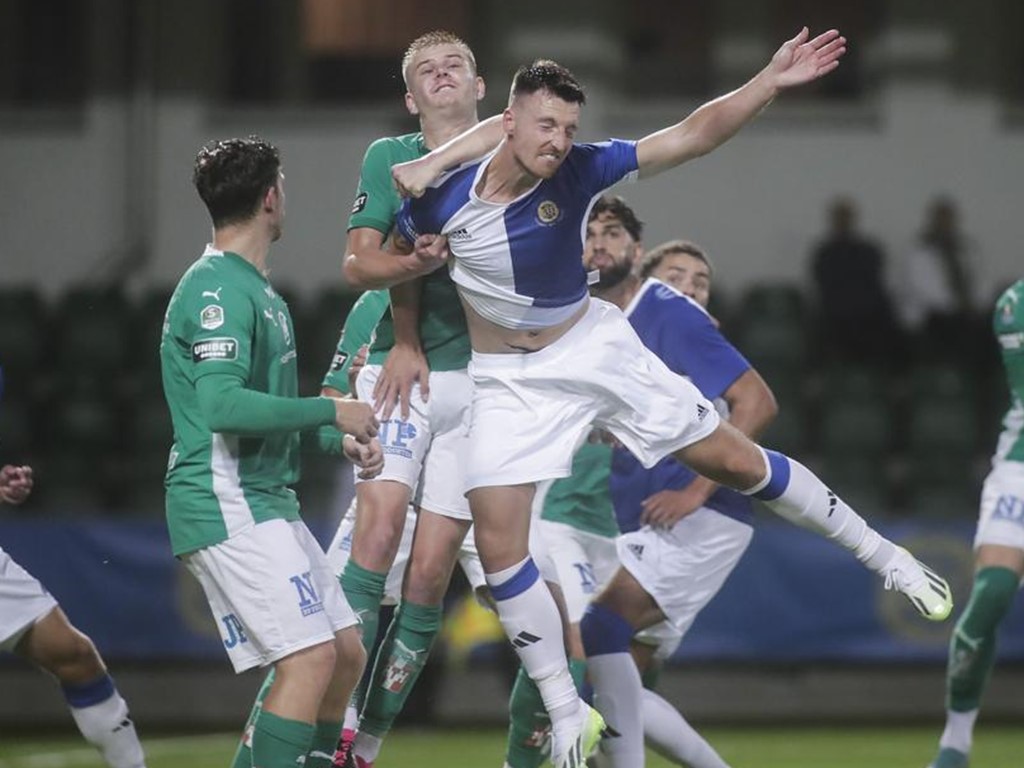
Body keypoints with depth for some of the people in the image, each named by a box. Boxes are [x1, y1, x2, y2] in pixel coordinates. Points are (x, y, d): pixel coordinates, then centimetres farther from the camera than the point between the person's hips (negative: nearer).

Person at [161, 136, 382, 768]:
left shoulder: (260, 289, 18)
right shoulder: (216, 289, -14)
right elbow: (222, 404, -26)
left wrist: (341, 441, 12)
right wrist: (331, 412, -18)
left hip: (268, 499, 10)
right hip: (227, 506, -10)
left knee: (347, 654, 10)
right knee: (310, 658, -18)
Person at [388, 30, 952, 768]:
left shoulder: (578, 171, -18)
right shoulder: (439, 198, -18)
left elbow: (692, 136, -22)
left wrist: (770, 82, -32)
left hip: (592, 344, 0)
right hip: (506, 380, 0)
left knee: (734, 458, 1)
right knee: (498, 544, -10)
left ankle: (881, 553, 18)